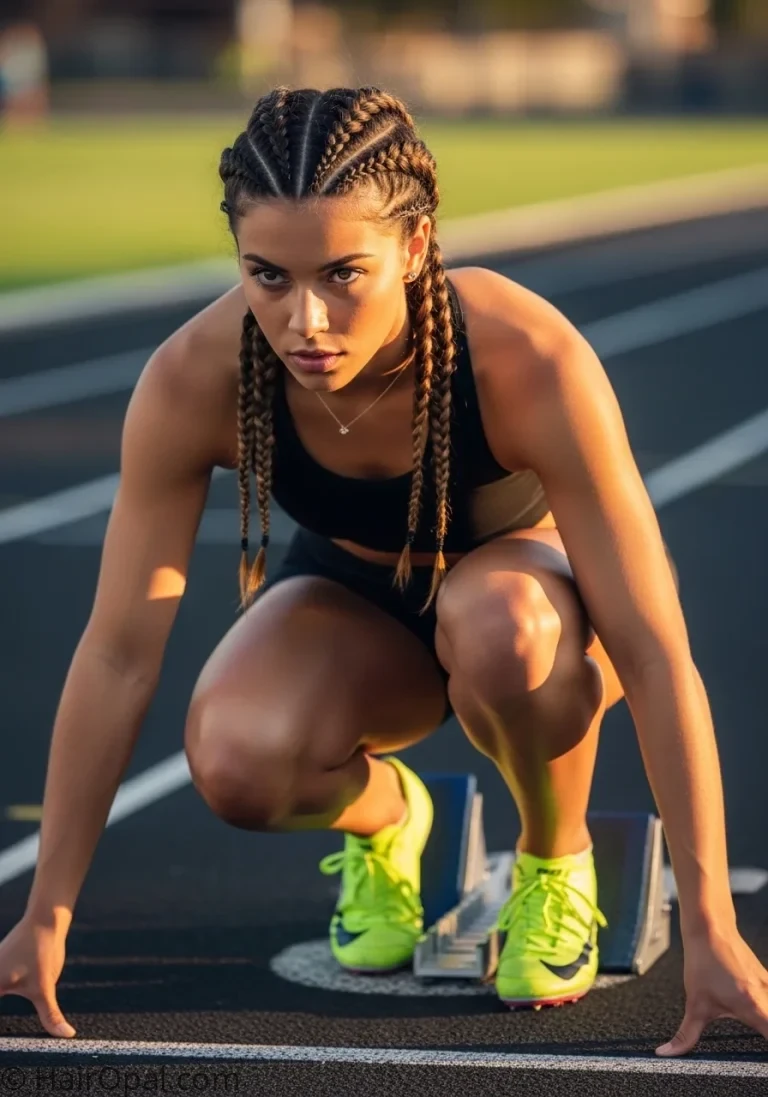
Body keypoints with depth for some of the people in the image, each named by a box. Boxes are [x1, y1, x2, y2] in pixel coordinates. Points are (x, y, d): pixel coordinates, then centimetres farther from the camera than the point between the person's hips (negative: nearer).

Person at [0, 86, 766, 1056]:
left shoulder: (531, 362, -36)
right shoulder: (195, 381, -29)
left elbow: (654, 655, -33)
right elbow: (117, 655, -21)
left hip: (531, 586, -2)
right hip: (352, 600, 2)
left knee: (495, 623, -39)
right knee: (236, 762, -32)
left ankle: (556, 860, -7)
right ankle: (377, 812, 5)